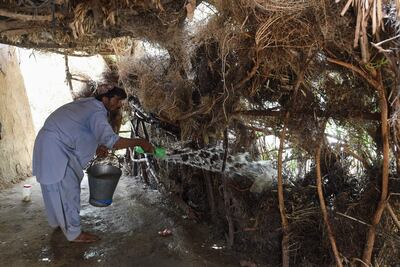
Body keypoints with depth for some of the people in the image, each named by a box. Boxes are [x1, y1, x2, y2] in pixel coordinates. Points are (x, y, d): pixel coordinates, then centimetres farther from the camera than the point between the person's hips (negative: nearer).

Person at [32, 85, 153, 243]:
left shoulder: (89, 103, 10)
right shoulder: (97, 112, -22)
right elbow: (110, 140, -38)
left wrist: (96, 146, 2)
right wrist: (139, 142, -31)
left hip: (48, 143, 10)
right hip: (55, 149, -10)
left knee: (54, 188, 24)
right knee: (68, 189, 0)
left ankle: (57, 221, 42)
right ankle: (74, 233, 13)